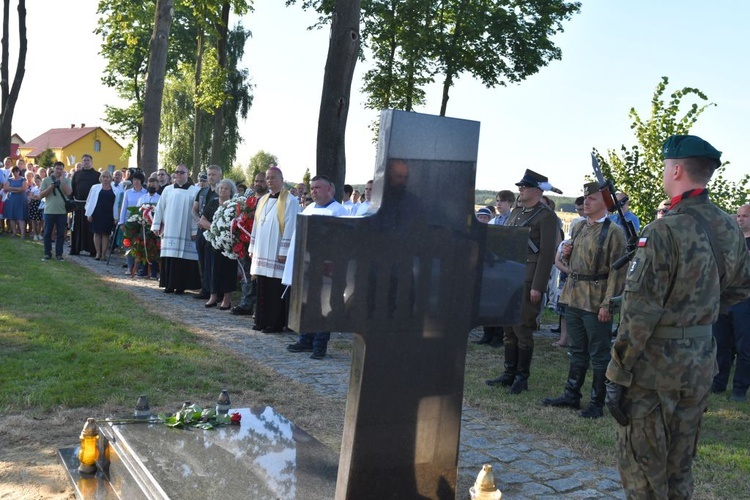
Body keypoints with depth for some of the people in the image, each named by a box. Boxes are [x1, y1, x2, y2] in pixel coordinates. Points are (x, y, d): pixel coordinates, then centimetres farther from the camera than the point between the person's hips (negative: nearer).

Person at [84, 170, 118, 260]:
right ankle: (98, 253, 11)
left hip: (108, 215, 0)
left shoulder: (114, 190, 5)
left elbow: (116, 204, 4)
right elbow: (90, 201, 5)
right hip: (97, 214, 0)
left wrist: (116, 217, -1)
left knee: (105, 234, 2)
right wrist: (89, 214, -2)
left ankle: (103, 254, 7)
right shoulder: (95, 187, 5)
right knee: (97, 233, 4)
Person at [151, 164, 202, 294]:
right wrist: (156, 225, 5)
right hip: (169, 230, 3)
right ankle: (169, 284, 10)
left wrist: (195, 230, -9)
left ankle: (181, 285, 5)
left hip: (185, 232, -3)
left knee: (183, 258, -2)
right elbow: (160, 208, 11)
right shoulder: (168, 189, 10)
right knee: (169, 257, 3)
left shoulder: (195, 191, -1)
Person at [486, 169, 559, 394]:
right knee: (508, 328, 11)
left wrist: (537, 287, -17)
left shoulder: (547, 216, -7)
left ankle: (522, 377, 10)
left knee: (522, 329, -2)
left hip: (528, 279, -7)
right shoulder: (516, 212, 16)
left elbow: (547, 253, -13)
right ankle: (509, 373, 20)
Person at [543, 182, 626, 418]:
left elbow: (617, 271, -13)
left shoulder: (614, 232, -9)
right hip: (573, 298, 7)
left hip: (596, 302, -7)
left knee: (599, 355, 4)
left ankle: (597, 403, 13)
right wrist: (566, 254, 0)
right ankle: (572, 395, 27)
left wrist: (607, 304, -17)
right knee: (577, 351, 16)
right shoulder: (579, 228, 13)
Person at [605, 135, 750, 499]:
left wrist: (617, 374, -16)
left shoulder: (663, 231, -20)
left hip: (654, 365, -7)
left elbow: (640, 313, -21)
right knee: (679, 464, 20)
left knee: (641, 466, 6)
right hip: (701, 361, 7)